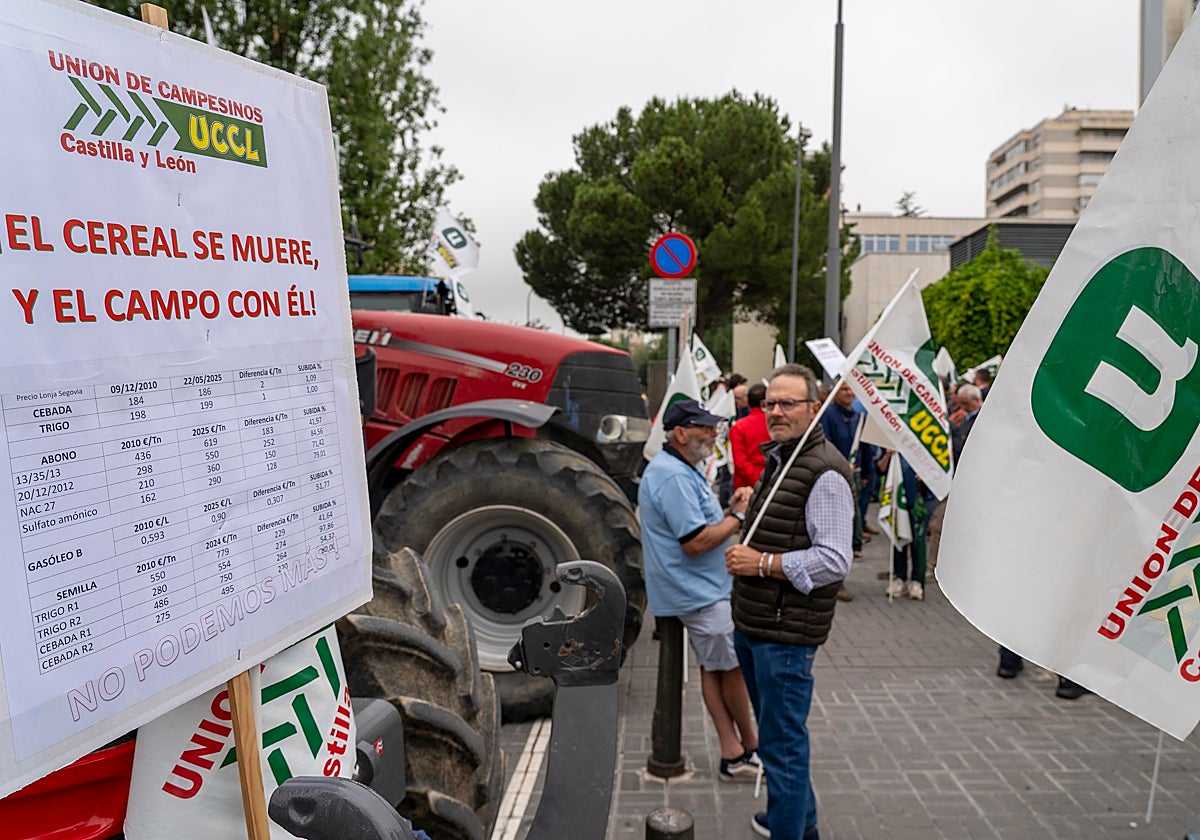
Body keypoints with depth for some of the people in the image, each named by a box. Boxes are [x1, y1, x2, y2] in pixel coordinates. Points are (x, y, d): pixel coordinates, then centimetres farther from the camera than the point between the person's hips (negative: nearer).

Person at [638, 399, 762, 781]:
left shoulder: (682, 471, 13)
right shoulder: (673, 476, -23)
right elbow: (695, 542, -26)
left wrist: (729, 510, 4)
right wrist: (739, 516, -16)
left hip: (700, 588, 10)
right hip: (698, 592, -10)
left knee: (714, 667, 12)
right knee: (733, 667, 3)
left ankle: (733, 754, 19)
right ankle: (751, 747, 20)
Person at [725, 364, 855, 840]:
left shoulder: (824, 473, -18)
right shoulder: (777, 459, 13)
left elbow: (835, 561, -24)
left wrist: (762, 563, -22)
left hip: (786, 633, -10)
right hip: (752, 623, 10)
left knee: (783, 744, 0)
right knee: (775, 730, 24)